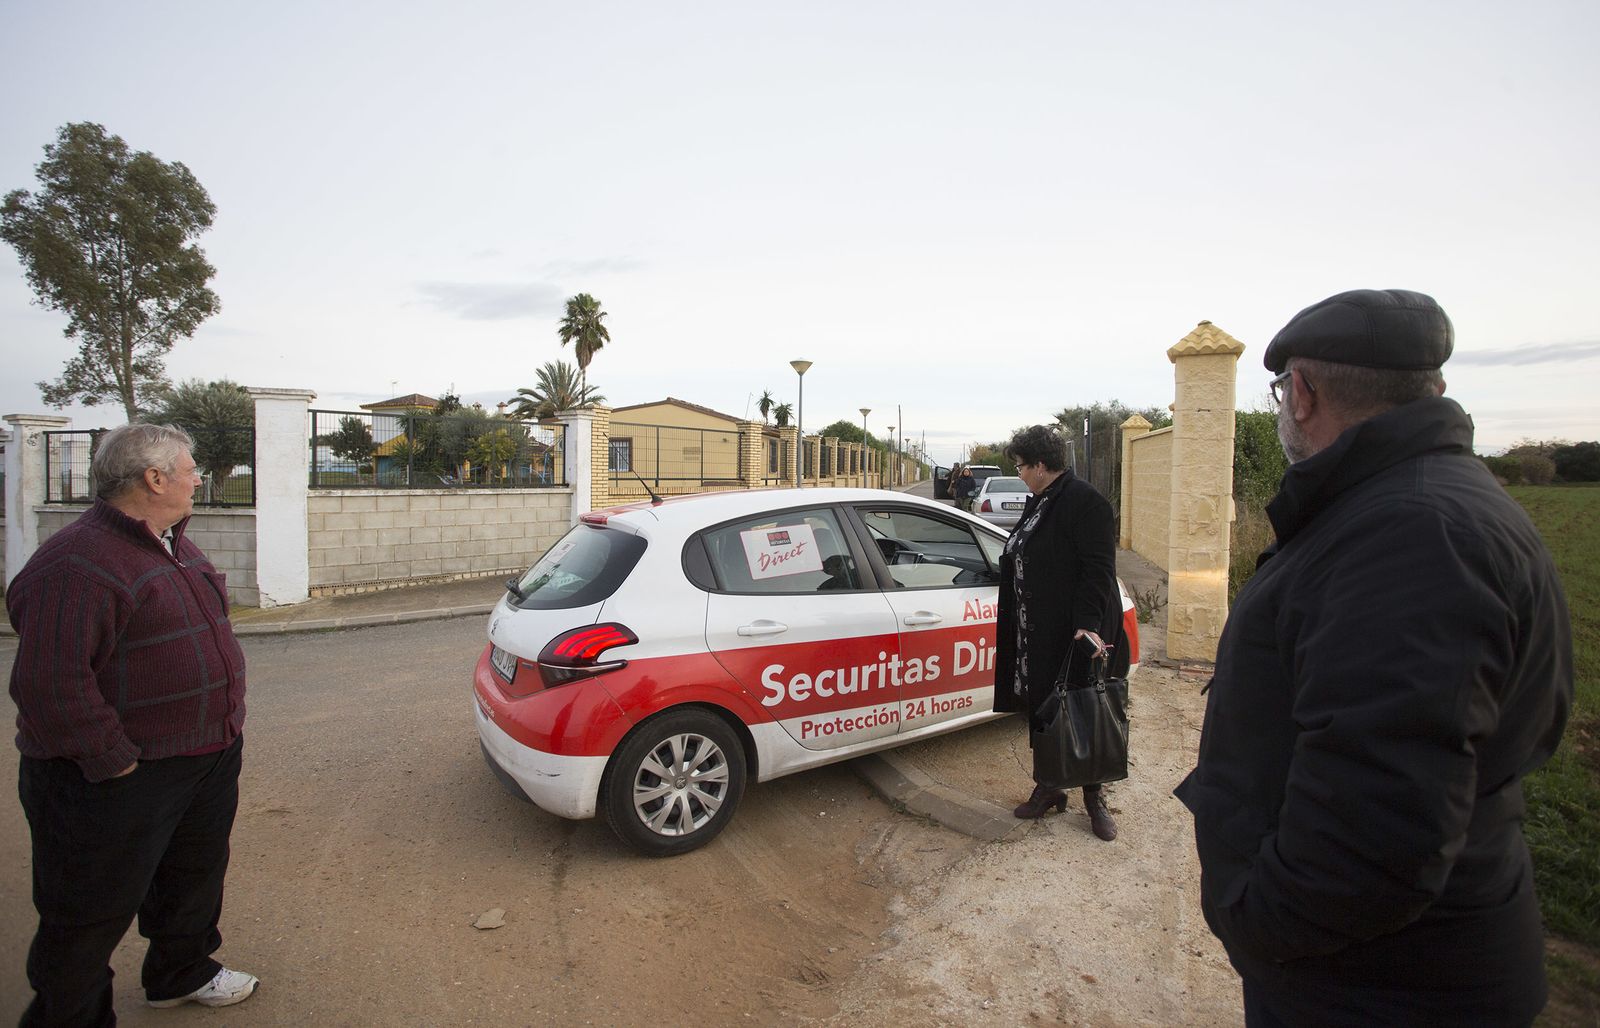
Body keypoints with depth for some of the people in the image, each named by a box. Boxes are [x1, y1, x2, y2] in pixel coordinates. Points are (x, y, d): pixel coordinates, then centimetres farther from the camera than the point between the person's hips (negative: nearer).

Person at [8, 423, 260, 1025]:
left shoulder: (173, 544, 8)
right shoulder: (77, 566, -24)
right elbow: (50, 686, -28)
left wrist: (223, 731, 13)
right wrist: (118, 765, -23)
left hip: (207, 761, 10)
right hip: (116, 781, -9)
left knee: (194, 880, 26)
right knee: (92, 916, 10)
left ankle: (182, 975, 48)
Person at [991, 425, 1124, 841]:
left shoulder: (1083, 501, -15)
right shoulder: (1039, 501, 12)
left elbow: (1098, 568, -21)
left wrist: (1089, 623, -27)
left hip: (1076, 634, -8)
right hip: (1039, 632, 8)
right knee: (1041, 708, 14)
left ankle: (1094, 798, 20)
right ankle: (1048, 787, 28)